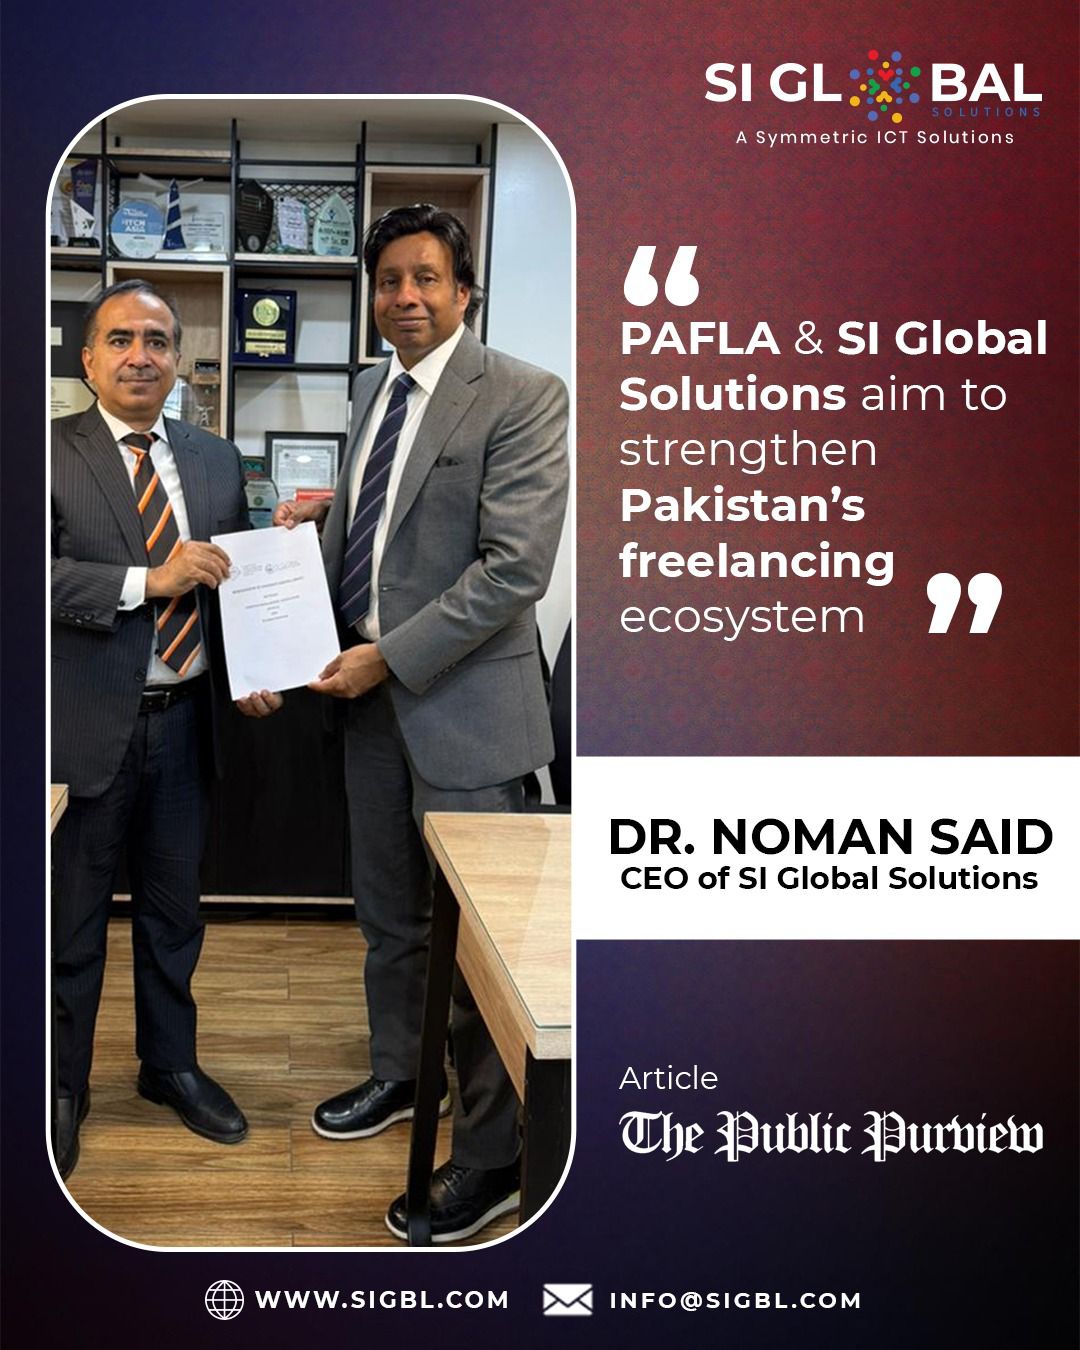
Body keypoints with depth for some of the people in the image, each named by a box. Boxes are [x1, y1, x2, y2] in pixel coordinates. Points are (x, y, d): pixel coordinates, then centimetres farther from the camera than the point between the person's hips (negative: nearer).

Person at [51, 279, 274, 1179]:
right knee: (71, 918, 10)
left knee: (174, 908, 19)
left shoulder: (216, 460, 7)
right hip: (86, 726, -4)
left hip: (184, 722, 5)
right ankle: (63, 1086, 28)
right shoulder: (52, 453, -8)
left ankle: (170, 1064, 37)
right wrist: (148, 581, -27)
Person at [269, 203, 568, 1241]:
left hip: (462, 700, -7)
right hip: (371, 692, 8)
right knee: (387, 914, 20)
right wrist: (320, 516, 3)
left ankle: (493, 1157, 12)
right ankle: (399, 1076, 41)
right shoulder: (372, 390, 13)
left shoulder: (521, 398, -12)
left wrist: (388, 657, -17)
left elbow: (515, 567, -19)